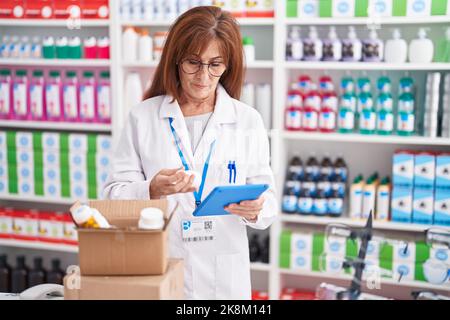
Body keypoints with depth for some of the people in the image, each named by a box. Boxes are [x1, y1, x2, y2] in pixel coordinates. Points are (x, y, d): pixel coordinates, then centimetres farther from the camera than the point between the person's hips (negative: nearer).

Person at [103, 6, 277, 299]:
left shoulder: (249, 121, -2)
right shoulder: (142, 116, -4)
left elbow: (268, 199, 0)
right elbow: (115, 194, -5)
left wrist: (254, 210, -22)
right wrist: (153, 191, -24)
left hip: (224, 276, 1)